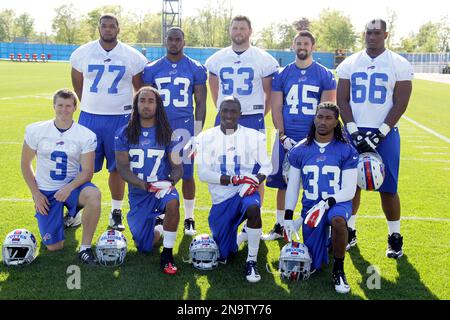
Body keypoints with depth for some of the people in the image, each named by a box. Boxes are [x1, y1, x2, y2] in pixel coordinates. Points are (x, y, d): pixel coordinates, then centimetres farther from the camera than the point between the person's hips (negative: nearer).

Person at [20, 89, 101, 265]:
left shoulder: (86, 135, -9)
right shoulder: (36, 130, -5)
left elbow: (87, 171, -11)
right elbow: (25, 164, 4)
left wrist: (70, 187, -30)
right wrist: (36, 194, -3)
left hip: (73, 185, -1)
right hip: (45, 191, 1)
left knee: (94, 195, -38)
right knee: (54, 247, -4)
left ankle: (85, 248, -22)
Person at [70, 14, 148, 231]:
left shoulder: (132, 57, 1)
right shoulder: (82, 53, 3)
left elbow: (141, 88, 9)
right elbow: (77, 82, 17)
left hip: (120, 118, -1)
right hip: (89, 117, 1)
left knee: (117, 167, 7)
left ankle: (116, 213, 18)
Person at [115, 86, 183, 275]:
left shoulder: (167, 133, -2)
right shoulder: (124, 134, -2)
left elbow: (177, 166, -3)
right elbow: (122, 169, -8)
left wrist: (171, 180, -26)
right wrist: (143, 184, -25)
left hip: (162, 187, -1)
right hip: (137, 193, 1)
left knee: (172, 202, -39)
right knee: (144, 247, 1)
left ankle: (167, 254, -20)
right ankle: (157, 226, 38)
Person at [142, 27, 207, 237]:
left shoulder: (196, 69, 4)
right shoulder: (152, 69, 8)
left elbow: (200, 103, 4)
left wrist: (198, 132, -3)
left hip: (185, 126, -1)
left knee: (187, 174, 3)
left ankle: (189, 219, 16)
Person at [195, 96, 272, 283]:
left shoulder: (254, 136, -1)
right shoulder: (206, 137, -1)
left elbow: (266, 166, 4)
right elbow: (203, 173, -8)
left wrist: (257, 179, -19)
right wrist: (232, 179, -22)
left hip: (246, 191, -2)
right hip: (221, 198, 2)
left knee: (253, 208, -40)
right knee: (225, 255, 8)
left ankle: (252, 261, -20)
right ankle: (244, 232, 42)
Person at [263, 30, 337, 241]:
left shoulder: (324, 75, 2)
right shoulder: (282, 75, 7)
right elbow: (276, 109, 5)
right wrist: (283, 136, -5)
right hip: (286, 138, 2)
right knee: (283, 183, 9)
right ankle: (279, 226, 22)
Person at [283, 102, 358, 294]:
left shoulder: (346, 151, -7)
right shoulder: (300, 150, 1)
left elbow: (349, 190, -10)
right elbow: (292, 187, 6)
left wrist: (326, 203, -25)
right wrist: (288, 216, -3)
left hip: (338, 202, -2)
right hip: (310, 205, 3)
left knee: (338, 220, -41)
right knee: (313, 266, 2)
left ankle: (338, 270, -16)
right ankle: (324, 237, 37)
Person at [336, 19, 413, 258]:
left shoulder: (399, 65, 0)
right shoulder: (349, 64, 7)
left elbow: (400, 104, -4)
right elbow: (342, 99, 4)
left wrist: (380, 133, -13)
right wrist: (353, 131, -8)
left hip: (384, 133, -2)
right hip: (354, 132, 2)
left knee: (387, 189, 0)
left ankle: (394, 236, 16)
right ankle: (349, 231, 22)